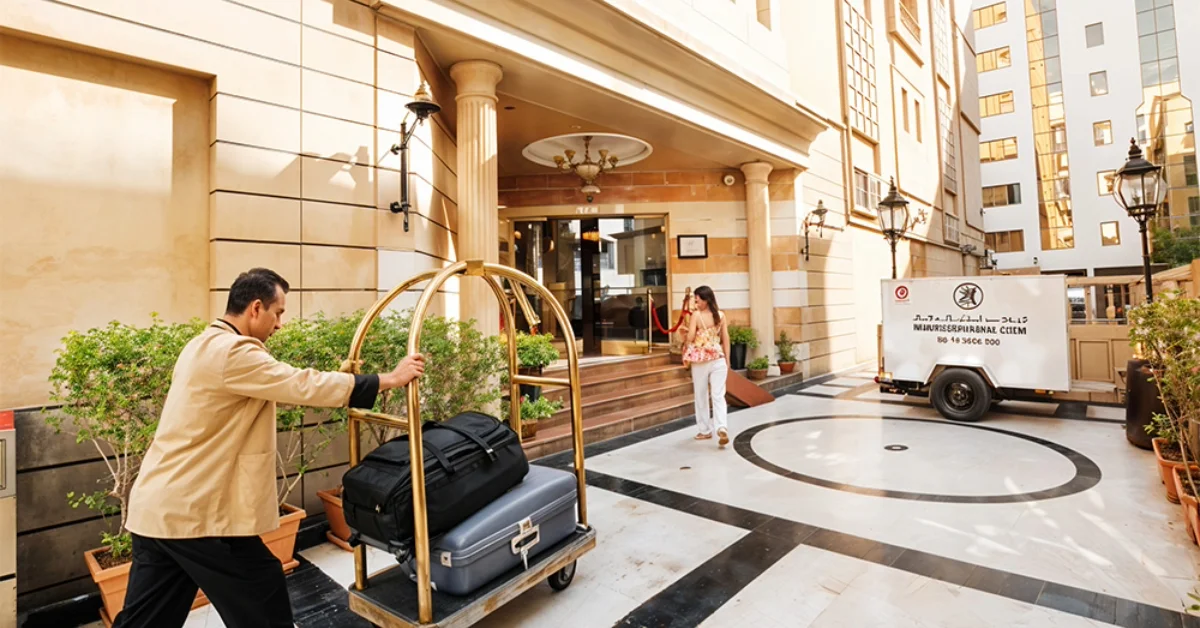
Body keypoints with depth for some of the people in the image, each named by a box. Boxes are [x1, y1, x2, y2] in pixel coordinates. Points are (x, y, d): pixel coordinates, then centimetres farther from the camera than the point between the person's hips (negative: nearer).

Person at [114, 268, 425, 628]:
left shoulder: (205, 345, 13)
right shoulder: (232, 352, -20)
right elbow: (303, 386, -24)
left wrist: (336, 382, 17)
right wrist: (390, 379, -19)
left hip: (156, 507, 10)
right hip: (193, 512, -10)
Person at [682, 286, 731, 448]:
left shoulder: (695, 315, -10)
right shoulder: (720, 315, 3)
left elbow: (690, 338, -13)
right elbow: (726, 338, 5)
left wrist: (686, 353, 6)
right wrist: (727, 360, 12)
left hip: (700, 361, -3)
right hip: (718, 360, 3)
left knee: (701, 397, 11)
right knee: (718, 395, 1)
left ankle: (705, 431, 22)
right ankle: (722, 429, -16)